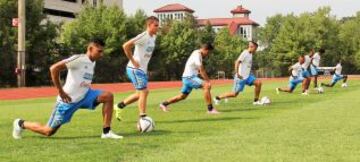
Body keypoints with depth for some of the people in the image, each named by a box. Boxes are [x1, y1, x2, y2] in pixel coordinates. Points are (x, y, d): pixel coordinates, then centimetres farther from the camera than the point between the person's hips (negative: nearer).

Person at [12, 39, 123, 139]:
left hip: (84, 96, 7)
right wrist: (60, 91, -21)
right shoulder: (79, 59, -19)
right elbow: (54, 68, -25)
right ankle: (21, 124, 27)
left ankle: (106, 132, -8)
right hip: (68, 100, -7)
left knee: (108, 96, -12)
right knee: (48, 131, 1)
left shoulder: (92, 63, 7)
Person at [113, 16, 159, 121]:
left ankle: (119, 106, 31)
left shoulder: (153, 37, 10)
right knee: (144, 91, -12)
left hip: (143, 69, 9)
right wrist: (133, 61, -20)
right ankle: (143, 119, -7)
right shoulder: (143, 36, -18)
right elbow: (126, 46, -25)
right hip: (135, 69, -9)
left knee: (141, 93, 15)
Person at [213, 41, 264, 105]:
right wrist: (237, 73, -26)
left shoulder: (250, 54, 12)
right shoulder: (245, 53, -15)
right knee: (235, 93, -3)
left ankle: (256, 100, 3)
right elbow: (237, 62, -23)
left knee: (258, 82, -9)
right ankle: (218, 98, 12)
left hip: (247, 76, 8)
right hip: (241, 77, -8)